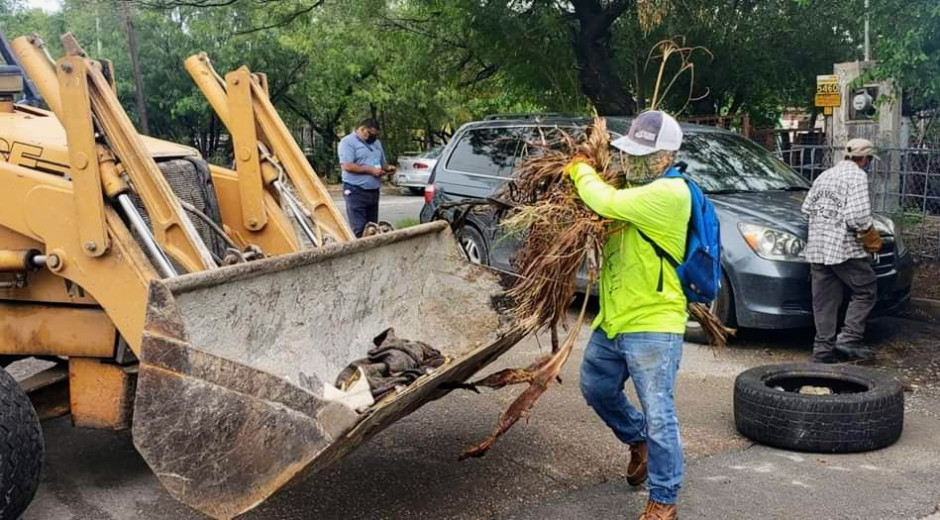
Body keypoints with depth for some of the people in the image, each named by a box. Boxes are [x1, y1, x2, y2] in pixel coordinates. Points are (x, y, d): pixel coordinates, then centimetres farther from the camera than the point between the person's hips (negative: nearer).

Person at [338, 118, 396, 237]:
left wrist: (387, 168, 3)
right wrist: (370, 170, -17)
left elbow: (382, 164, 28)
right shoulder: (348, 142, -5)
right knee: (359, 229, -12)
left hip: (374, 191, 8)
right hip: (356, 191, -8)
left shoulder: (376, 143, 20)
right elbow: (347, 166, -17)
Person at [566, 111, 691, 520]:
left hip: (652, 325, -9)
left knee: (658, 416, -3)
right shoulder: (637, 189, 10)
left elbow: (608, 203, -27)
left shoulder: (670, 193, -19)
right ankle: (638, 442, 47)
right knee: (596, 390, 24)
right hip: (612, 319, 9)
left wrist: (581, 171, -7)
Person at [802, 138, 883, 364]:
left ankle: (824, 349, 11)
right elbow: (858, 217, -17)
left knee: (824, 300, 10)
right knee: (865, 291, 5)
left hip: (816, 248, 8)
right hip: (844, 247, -8)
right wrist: (872, 238, -4)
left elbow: (806, 208, 19)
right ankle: (848, 339, -4)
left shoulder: (824, 176, 17)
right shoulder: (857, 176, -7)